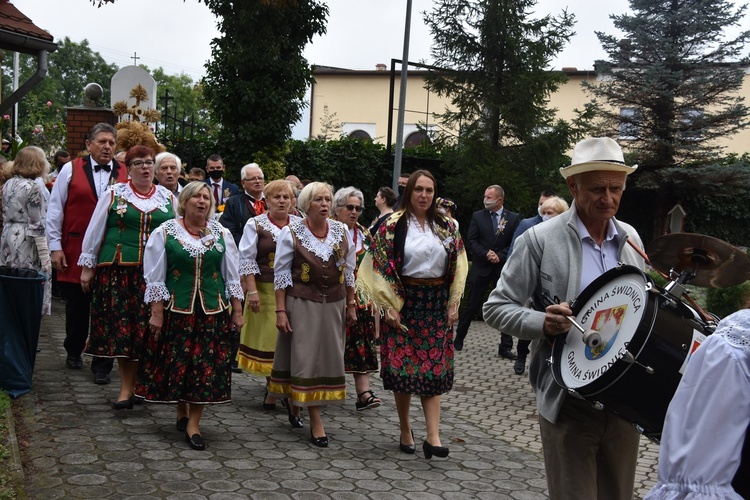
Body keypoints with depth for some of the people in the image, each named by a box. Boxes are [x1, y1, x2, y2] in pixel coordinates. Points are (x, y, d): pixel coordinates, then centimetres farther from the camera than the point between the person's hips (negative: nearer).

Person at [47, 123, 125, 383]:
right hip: (75, 251, 0)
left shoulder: (125, 174, 2)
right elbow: (55, 210, 2)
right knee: (77, 305, 13)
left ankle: (102, 365, 10)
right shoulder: (71, 170, 1)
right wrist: (56, 247, -1)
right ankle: (73, 352, 35)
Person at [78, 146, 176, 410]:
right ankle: (127, 386, 6)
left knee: (148, 330, -1)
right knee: (121, 327, -2)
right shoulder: (114, 194, 6)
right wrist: (87, 266, 4)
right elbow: (95, 230, 8)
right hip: (118, 270, -1)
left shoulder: (168, 198, 11)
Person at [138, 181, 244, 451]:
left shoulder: (221, 234, 7)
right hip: (176, 310, -2)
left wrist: (237, 310, 7)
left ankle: (193, 424, 5)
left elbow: (232, 277, 10)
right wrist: (157, 313, -6)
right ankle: (182, 412, 25)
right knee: (177, 363, 5)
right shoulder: (165, 233, -1)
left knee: (206, 366, -1)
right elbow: (155, 278, -2)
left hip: (212, 312, 2)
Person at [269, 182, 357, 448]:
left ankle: (296, 402, 32)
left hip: (333, 304, 4)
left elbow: (349, 271, 12)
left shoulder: (342, 231, 4)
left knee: (329, 356, 10)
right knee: (306, 357, -4)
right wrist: (280, 311, -10)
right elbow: (281, 274, -6)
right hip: (302, 304, -4)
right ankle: (316, 421, 2)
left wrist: (351, 304, 12)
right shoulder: (291, 233, -7)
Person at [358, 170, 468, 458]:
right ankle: (405, 431, 18)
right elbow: (382, 266, -5)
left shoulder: (447, 227, 7)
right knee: (403, 367, 3)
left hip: (436, 303, 2)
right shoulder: (393, 226, -2)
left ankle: (433, 437, -5)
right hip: (404, 302, -2)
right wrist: (390, 307, -11)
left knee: (433, 369, -2)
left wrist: (453, 304, 2)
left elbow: (458, 266, 9)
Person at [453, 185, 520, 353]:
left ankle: (505, 347, 7)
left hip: (503, 268, 0)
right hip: (481, 268, 0)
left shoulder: (514, 218, 1)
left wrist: (500, 256, -13)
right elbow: (471, 241, 0)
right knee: (472, 306, 6)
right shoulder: (478, 216, 3)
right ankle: (459, 338, 23)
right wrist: (486, 254, -14)